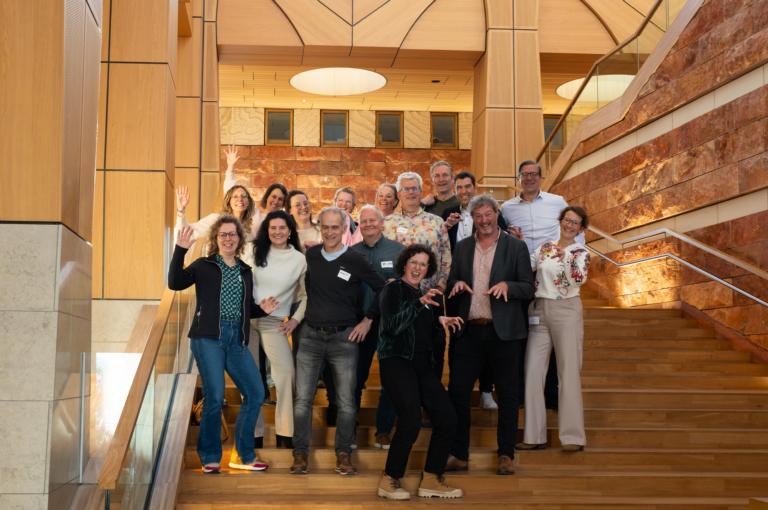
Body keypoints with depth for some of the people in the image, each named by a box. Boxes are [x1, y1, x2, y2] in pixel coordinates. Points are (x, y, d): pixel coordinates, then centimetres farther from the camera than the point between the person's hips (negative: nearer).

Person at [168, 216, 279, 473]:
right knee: (215, 396, -10)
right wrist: (180, 250, -20)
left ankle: (243, 455, 14)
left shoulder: (245, 271, 17)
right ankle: (210, 457, 8)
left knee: (255, 393, 1)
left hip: (236, 339, 5)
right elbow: (175, 283, -12)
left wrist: (262, 309, 4)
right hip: (208, 337, -5)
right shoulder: (204, 265, 4)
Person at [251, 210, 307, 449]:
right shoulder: (256, 252, 4)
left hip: (275, 322, -1)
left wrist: (295, 319, -1)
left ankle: (284, 434, -3)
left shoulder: (299, 260, 1)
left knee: (286, 372, -10)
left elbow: (307, 295, 8)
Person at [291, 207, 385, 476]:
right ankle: (300, 454, 10)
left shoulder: (355, 260, -5)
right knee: (302, 398, 0)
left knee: (346, 401, 2)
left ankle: (343, 454, 14)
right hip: (311, 335, 2)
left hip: (344, 337, -2)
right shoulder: (310, 256, 4)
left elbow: (384, 290, 2)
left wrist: (367, 320, 1)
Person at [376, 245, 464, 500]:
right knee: (411, 418, -22)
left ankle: (431, 480, 8)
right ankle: (390, 480, -7)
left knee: (447, 417, -4)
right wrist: (420, 302, -24)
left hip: (421, 364, 7)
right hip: (396, 361, -7)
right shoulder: (393, 289, -2)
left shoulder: (425, 295, 17)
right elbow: (393, 326, -17)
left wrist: (442, 320, 8)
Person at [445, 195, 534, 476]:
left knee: (507, 395, 4)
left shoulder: (516, 247, 1)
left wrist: (507, 286, -20)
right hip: (469, 329, 3)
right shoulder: (462, 247, 11)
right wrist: (457, 284, -8)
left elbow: (528, 289, -1)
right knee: (457, 391, 2)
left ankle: (506, 455, 15)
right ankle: (459, 454, 13)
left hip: (504, 331, -3)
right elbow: (452, 283, 15)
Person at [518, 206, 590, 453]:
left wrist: (566, 257, -27)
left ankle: (573, 436, 4)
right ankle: (535, 435, 9)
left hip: (567, 312, -4)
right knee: (532, 373, 1)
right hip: (539, 312, 4)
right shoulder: (545, 247, 13)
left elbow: (579, 279, -17)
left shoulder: (581, 253, 2)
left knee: (569, 373, -3)